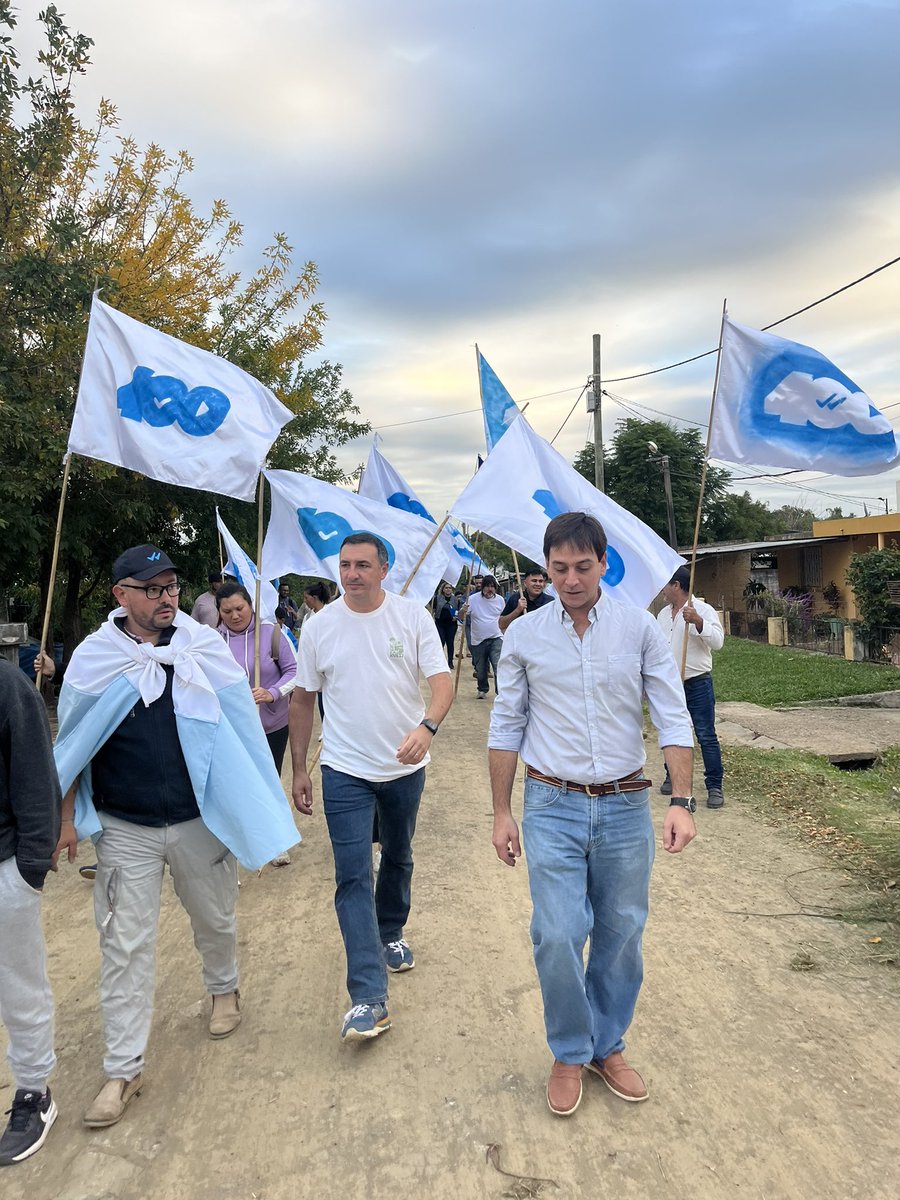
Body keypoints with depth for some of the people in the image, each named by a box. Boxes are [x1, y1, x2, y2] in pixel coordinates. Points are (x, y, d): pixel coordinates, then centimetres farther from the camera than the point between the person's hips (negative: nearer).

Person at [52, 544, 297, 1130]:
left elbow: (240, 727, -1)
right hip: (125, 829, 0)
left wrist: (259, 806, -1)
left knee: (215, 918, 19)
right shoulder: (94, 657, -6)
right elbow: (73, 744, 3)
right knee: (126, 945, 4)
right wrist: (66, 818, 4)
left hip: (200, 820, 1)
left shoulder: (205, 647, -6)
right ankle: (124, 1068, 19)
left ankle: (224, 988, 49)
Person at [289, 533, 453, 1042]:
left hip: (405, 767, 1)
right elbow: (303, 700, 4)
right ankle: (370, 999, -5)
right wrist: (299, 769, 4)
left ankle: (391, 935, 45)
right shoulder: (319, 626, -4)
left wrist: (427, 727, -35)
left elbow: (442, 681, -14)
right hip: (345, 771, -1)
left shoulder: (413, 617, -8)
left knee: (398, 858, 20)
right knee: (353, 878, -7)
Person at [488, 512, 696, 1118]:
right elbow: (506, 727, 4)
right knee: (558, 936, -4)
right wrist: (502, 813, 4)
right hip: (552, 806, -1)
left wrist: (683, 801, -11)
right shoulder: (524, 635, -1)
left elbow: (673, 717, -2)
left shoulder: (640, 628, -2)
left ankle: (608, 1045, 35)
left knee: (622, 934, 11)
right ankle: (570, 1053, 22)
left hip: (625, 806, 1)